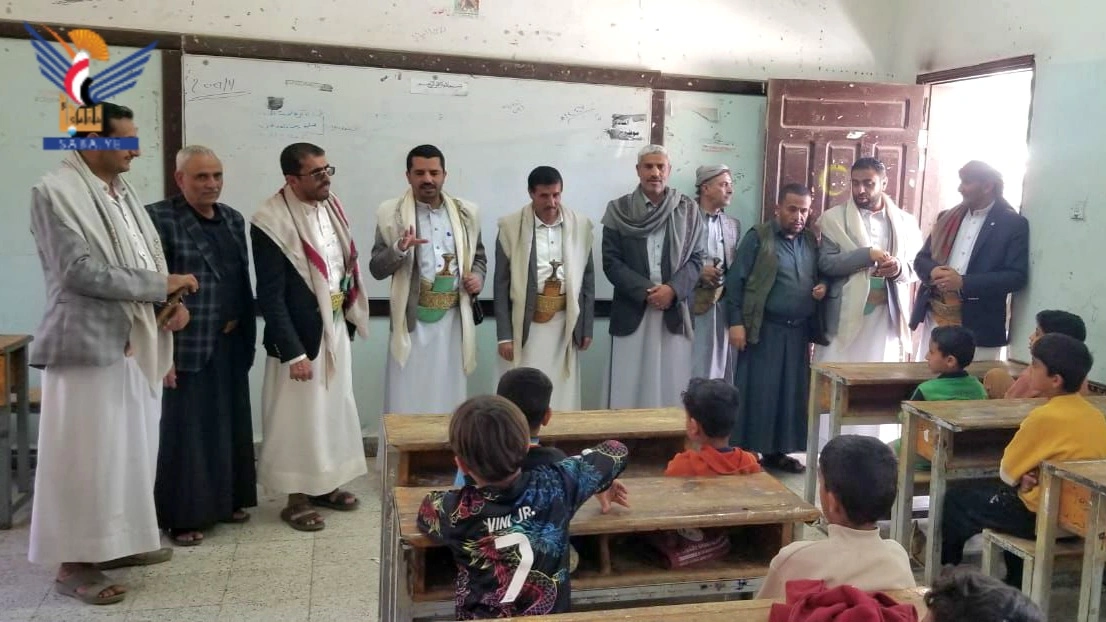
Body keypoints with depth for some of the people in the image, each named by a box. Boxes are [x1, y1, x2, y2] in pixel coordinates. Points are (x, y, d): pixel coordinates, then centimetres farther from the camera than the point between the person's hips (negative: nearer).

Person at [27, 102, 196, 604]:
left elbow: (150, 260, 18)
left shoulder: (124, 191, 14)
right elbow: (81, 271, -19)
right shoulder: (54, 191, -11)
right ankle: (74, 562, 14)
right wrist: (162, 286, -14)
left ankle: (119, 540, 29)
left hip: (136, 344, 8)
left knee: (133, 449, 14)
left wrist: (174, 302, 0)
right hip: (89, 344, -8)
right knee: (86, 456, 0)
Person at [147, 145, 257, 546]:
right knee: (185, 429, 2)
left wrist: (247, 334, 13)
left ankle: (227, 500, 29)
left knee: (230, 424, 15)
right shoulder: (159, 218, -10)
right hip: (186, 346, -6)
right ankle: (183, 515, 14)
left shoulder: (233, 219, 11)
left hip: (230, 344, 7)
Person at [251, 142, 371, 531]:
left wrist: (349, 317, 8)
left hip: (336, 327, 7)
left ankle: (325, 485, 31)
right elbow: (270, 296, -18)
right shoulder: (272, 222, -19)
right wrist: (293, 353, -19)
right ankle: (297, 498, 19)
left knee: (335, 408, 16)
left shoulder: (331, 207, 3)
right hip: (300, 334, -7)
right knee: (299, 416, 4)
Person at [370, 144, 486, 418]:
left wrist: (478, 277, -3)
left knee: (450, 401, 11)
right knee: (406, 403, 1)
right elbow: (376, 268, -4)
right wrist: (399, 249, -23)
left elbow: (478, 256, 18)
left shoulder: (466, 212, 6)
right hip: (412, 321, -2)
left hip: (454, 320, 3)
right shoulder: (391, 213, -3)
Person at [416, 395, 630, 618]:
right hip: (551, 614, 2)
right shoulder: (555, 484, -20)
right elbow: (616, 451, -3)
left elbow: (427, 509, 2)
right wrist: (604, 484, 16)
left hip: (481, 616, -1)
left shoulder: (454, 510, -23)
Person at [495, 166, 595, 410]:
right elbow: (502, 284, -2)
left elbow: (587, 279, 8)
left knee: (563, 396, 7)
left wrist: (587, 327, 6)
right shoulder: (511, 226, -5)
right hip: (525, 323, -2)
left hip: (564, 323, 2)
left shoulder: (580, 225, 2)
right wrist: (504, 335, -6)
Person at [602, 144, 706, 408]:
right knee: (629, 387, 0)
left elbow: (696, 258, 4)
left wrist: (673, 290, -13)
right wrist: (645, 291, -12)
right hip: (632, 310, -1)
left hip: (674, 310, 1)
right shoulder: (619, 209, 2)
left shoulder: (688, 209, 6)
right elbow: (611, 262, -1)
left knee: (672, 387, 2)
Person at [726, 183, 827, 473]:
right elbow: (735, 280, -8)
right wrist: (736, 322, -14)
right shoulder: (758, 237, -5)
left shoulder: (811, 240, 11)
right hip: (764, 330, -5)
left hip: (798, 331, 6)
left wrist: (822, 287, -1)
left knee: (791, 393, 9)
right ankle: (747, 452, 7)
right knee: (757, 392, -2)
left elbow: (819, 276, 23)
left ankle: (776, 451, 21)